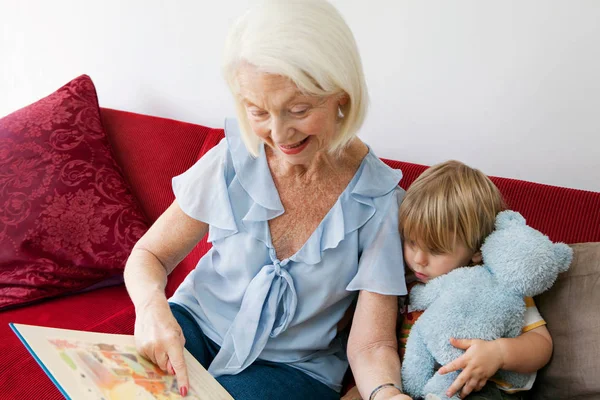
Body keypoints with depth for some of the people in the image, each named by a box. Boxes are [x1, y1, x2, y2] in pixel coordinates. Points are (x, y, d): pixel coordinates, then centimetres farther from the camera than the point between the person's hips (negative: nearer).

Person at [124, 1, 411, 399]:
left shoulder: (381, 202, -17)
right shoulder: (229, 164, -13)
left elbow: (372, 344, -15)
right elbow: (148, 256, -3)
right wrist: (152, 306, -28)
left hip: (294, 367, -1)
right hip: (196, 325, 2)